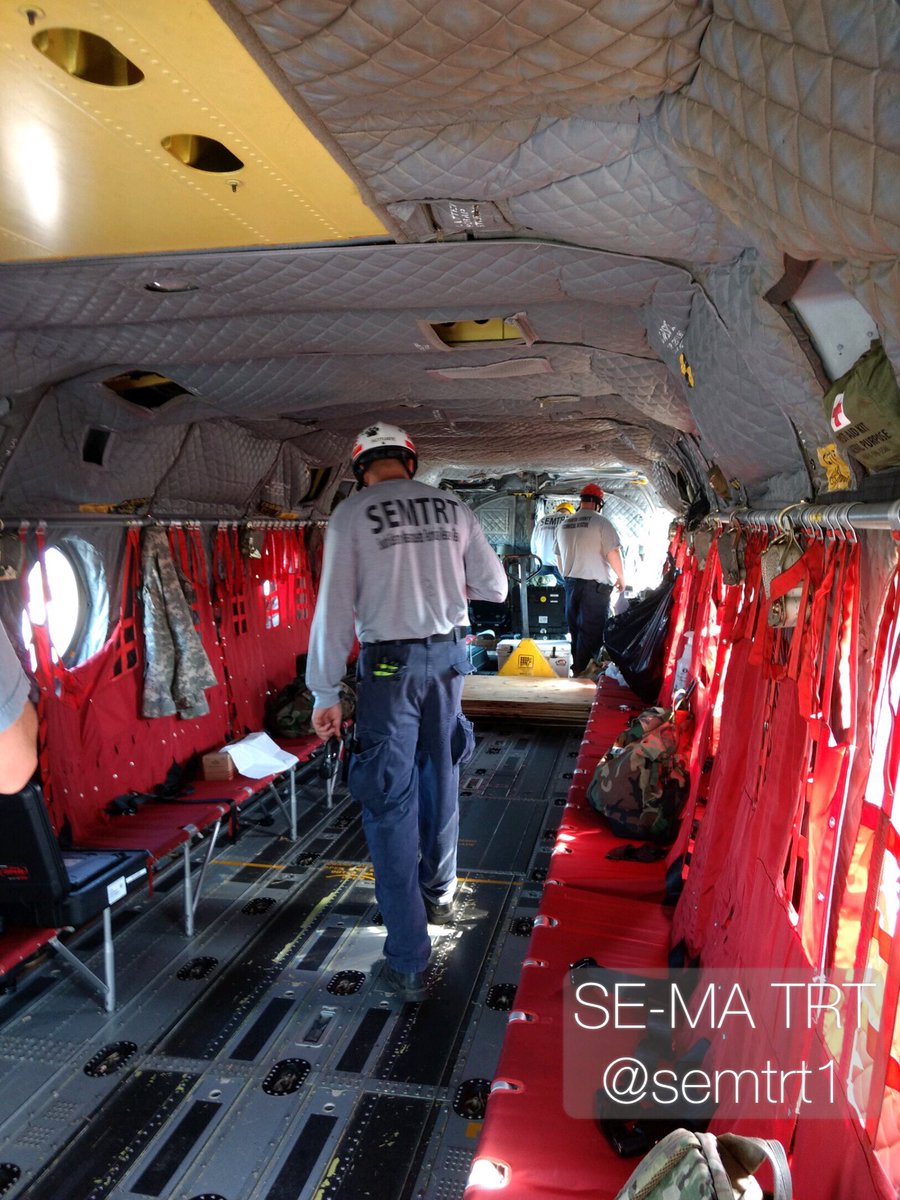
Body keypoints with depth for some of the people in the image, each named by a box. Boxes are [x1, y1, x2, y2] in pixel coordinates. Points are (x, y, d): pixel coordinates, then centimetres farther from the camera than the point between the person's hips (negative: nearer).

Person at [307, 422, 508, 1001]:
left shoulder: (352, 513, -6)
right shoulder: (453, 508, 4)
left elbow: (335, 607, -10)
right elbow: (495, 588, 8)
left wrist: (326, 693, -4)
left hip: (390, 665, -4)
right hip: (448, 656, 4)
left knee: (390, 804, 3)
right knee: (439, 781, 23)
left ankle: (408, 961, 7)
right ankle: (438, 893, 46)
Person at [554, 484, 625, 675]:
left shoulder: (564, 525, 11)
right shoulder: (601, 523, -10)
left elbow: (559, 557, 20)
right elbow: (613, 553, -13)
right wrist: (621, 577, 0)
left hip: (571, 583, 7)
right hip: (595, 584, -7)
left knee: (575, 628, 16)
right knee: (592, 630, -2)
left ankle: (576, 669, 24)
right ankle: (583, 671, -2)